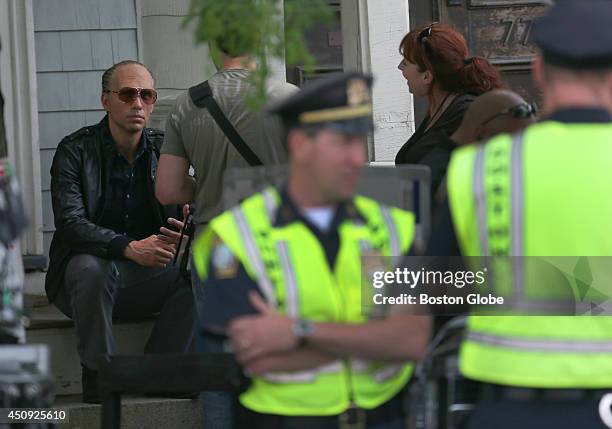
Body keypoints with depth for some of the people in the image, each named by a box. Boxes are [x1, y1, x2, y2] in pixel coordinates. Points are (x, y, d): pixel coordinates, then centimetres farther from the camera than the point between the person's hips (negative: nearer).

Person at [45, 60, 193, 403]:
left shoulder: (165, 150, 5)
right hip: (89, 272, -3)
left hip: (148, 277, 3)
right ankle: (98, 378, -24)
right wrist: (129, 248, -35)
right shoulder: (76, 150, -7)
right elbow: (70, 223, -19)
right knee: (91, 269, -37)